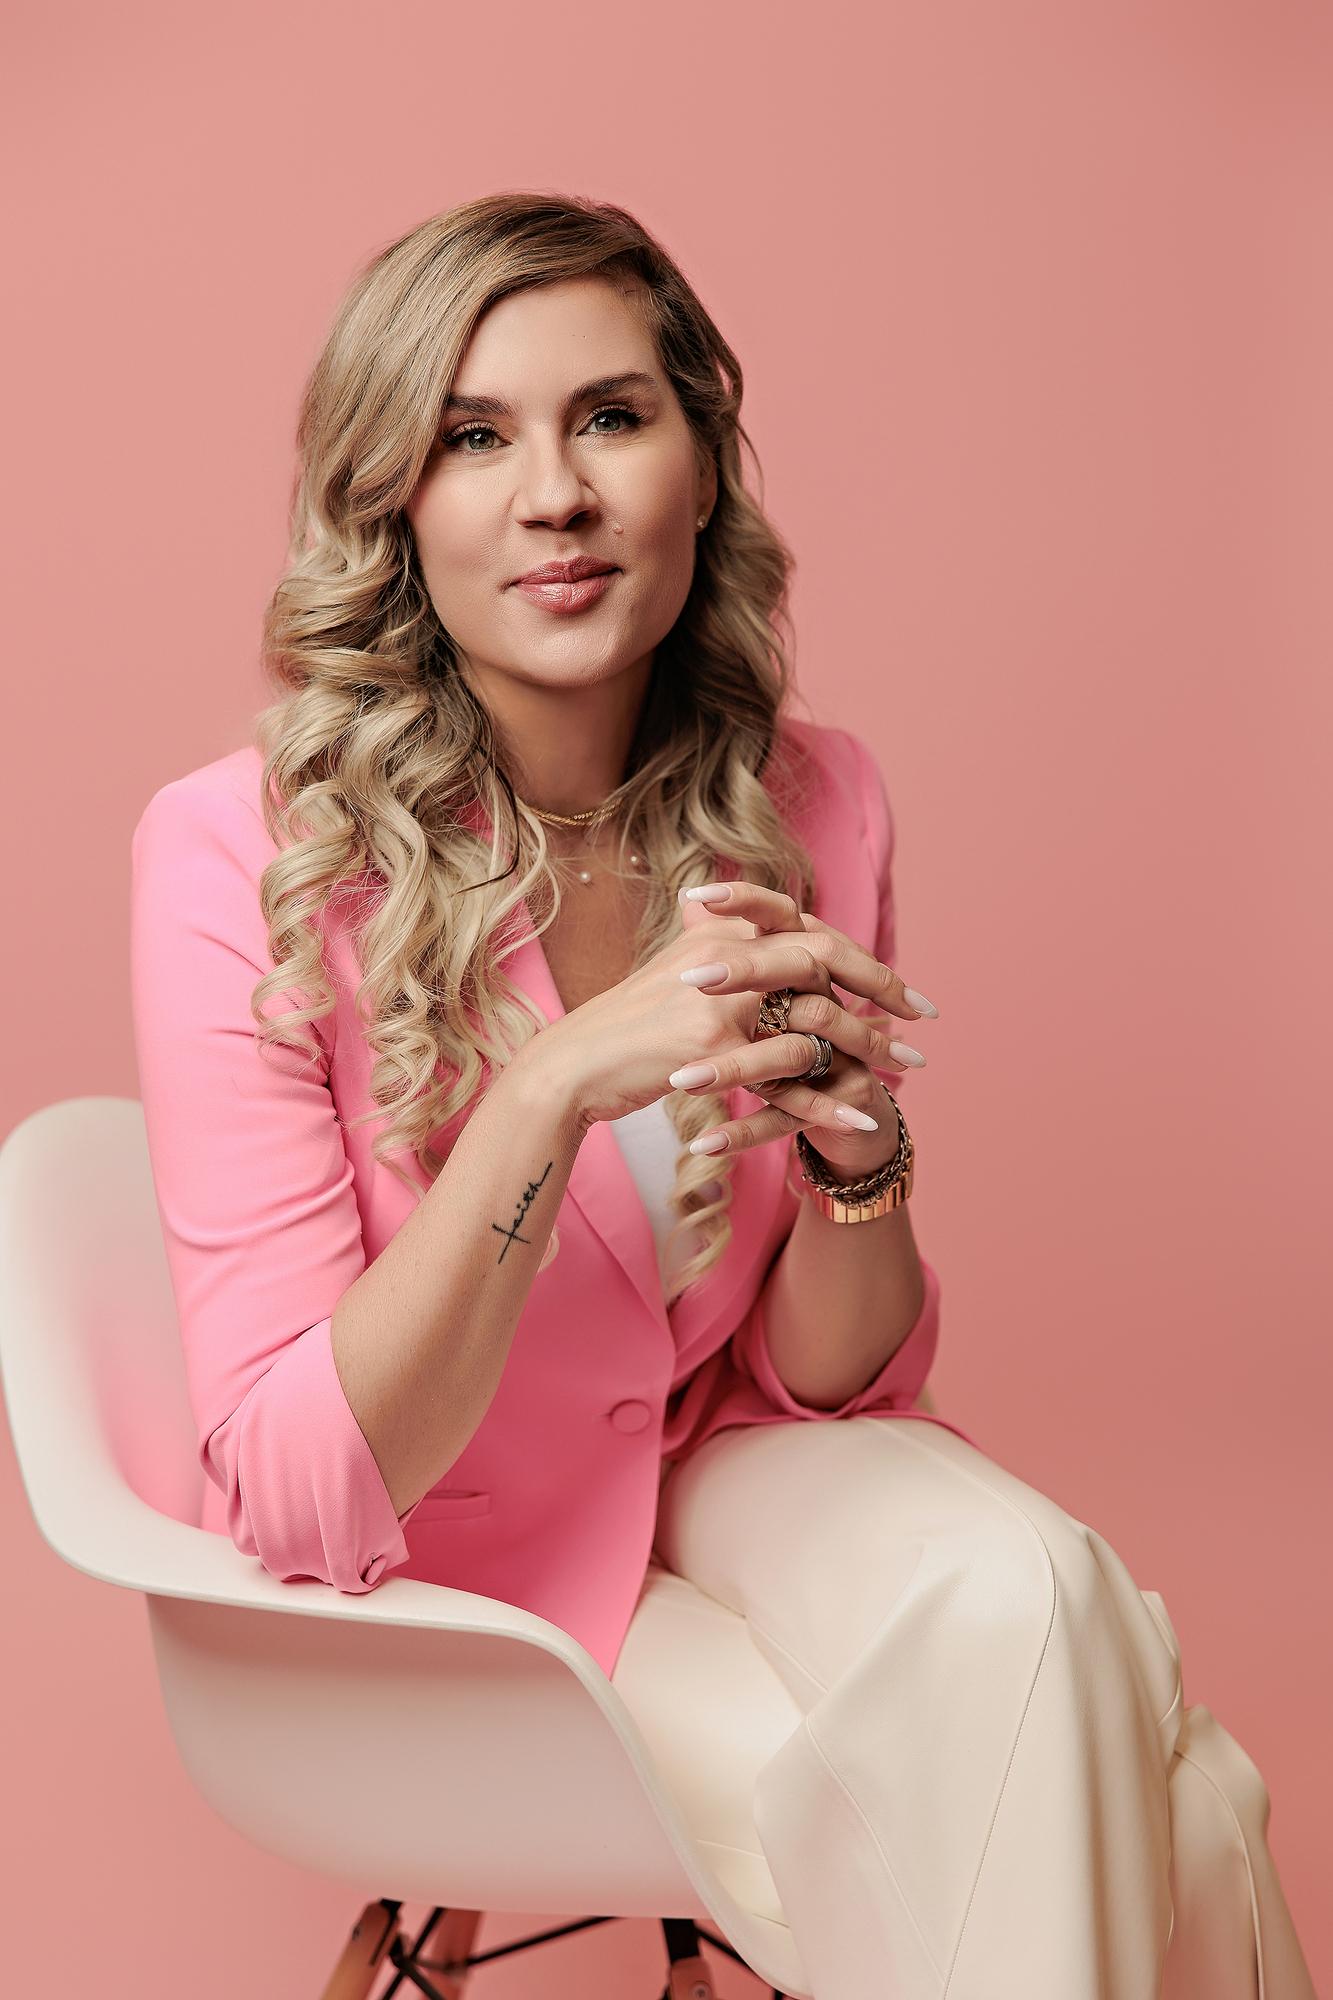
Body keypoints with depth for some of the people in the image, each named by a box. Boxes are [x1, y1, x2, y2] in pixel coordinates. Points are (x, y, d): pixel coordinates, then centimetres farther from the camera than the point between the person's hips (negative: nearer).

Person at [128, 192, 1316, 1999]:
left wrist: (858, 1142, -23)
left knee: (1023, 1592, -29)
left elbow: (831, 1379, 0)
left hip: (727, 1473, 4)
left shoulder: (810, 805, -8)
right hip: (444, 1572, -4)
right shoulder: (242, 855, -21)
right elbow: (298, 1500, -22)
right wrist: (559, 1085, -34)